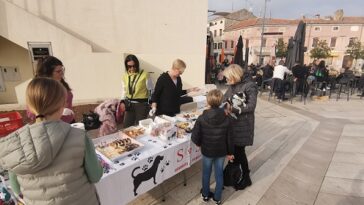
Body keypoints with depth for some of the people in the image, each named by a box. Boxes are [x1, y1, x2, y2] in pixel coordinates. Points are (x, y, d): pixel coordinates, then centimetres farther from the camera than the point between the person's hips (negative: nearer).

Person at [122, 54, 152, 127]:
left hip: (142, 104, -5)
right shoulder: (125, 76, 4)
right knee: (126, 126, 11)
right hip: (129, 104, 5)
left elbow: (150, 90, -7)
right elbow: (125, 90, 15)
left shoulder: (144, 74, -11)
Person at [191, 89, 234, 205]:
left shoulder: (201, 118, -20)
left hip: (207, 151, -1)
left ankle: (205, 195, 41)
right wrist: (230, 152, 8)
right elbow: (229, 138, -6)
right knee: (219, 175, 18)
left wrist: (200, 144, 4)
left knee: (206, 173, 20)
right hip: (221, 152, 2)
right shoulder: (226, 119, -13)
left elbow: (195, 137, -17)